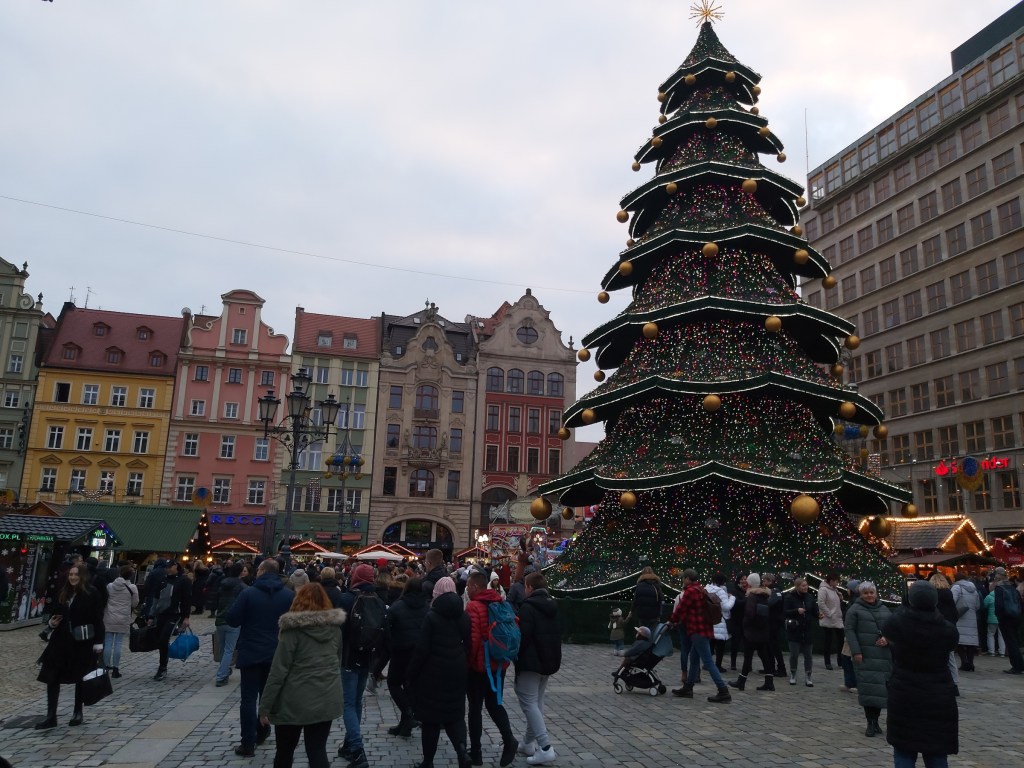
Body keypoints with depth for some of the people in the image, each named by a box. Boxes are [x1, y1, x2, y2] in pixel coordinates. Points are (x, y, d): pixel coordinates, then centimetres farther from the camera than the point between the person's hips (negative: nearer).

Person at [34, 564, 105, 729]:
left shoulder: (92, 594, -9)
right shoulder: (63, 593, 5)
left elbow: (98, 619, -10)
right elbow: (54, 613, 17)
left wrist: (98, 642, -14)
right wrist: (51, 623, -5)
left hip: (83, 642, -4)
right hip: (62, 641, 4)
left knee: (80, 677, 9)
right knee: (52, 677, 0)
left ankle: (78, 712, 25)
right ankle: (51, 716, 8)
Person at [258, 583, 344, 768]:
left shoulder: (293, 629, -11)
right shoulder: (335, 628, 4)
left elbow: (278, 670, -13)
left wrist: (265, 706, -8)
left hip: (296, 702, -4)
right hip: (327, 700, 4)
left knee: (284, 752, 16)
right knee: (318, 752, 10)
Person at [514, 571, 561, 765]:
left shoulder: (528, 606, -17)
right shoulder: (552, 606, 10)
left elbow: (523, 635, -20)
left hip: (531, 660, -9)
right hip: (549, 659, 9)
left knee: (528, 703, -5)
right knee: (537, 701, 17)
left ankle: (545, 748, -12)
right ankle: (529, 743, 25)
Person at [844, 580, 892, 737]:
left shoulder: (884, 610, 15)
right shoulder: (855, 609, 2)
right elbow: (849, 630, -3)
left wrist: (887, 638, -5)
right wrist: (856, 651, -12)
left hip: (883, 655, 4)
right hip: (865, 655, -4)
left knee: (881, 687, 4)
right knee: (868, 687, -7)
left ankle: (876, 720, 18)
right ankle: (870, 723, 1)